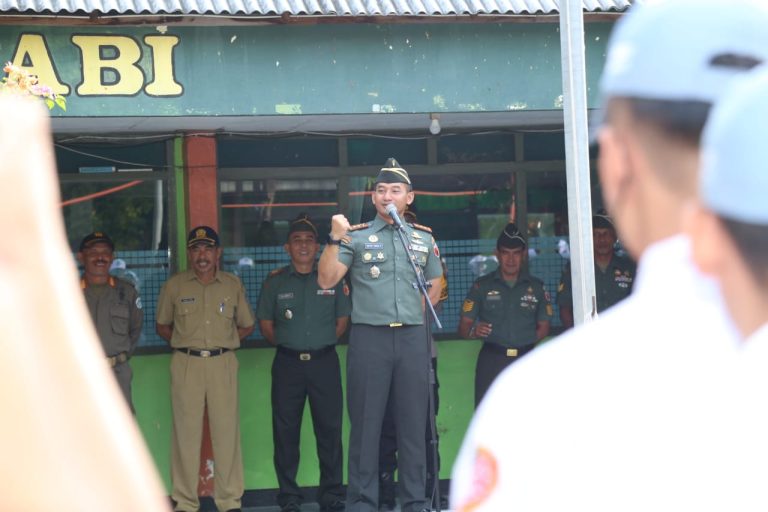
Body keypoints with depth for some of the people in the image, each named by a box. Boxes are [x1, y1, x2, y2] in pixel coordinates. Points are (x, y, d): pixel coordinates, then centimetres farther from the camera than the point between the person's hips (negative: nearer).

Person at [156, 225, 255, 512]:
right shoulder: (174, 286, 6)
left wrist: (221, 343, 6)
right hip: (186, 364, -1)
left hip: (223, 363, 1)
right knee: (186, 432, -1)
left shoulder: (233, 285, 9)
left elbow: (247, 326, 18)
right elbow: (162, 326, 16)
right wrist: (185, 344, 4)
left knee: (226, 430, 0)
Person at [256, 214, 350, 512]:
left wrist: (321, 343, 2)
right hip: (287, 364, 0)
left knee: (330, 429, 0)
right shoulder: (275, 282, 5)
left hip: (324, 362, 0)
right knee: (285, 431, 1)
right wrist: (287, 344, 4)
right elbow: (265, 323, 10)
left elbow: (342, 321, 10)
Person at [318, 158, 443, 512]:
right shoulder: (356, 236, 2)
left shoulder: (424, 238, 12)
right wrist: (335, 240, -18)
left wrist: (413, 318, 13)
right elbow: (326, 280, -8)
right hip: (369, 338, -3)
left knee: (413, 423, 5)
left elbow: (435, 286, 23)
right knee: (365, 423, -1)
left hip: (412, 338, 3)